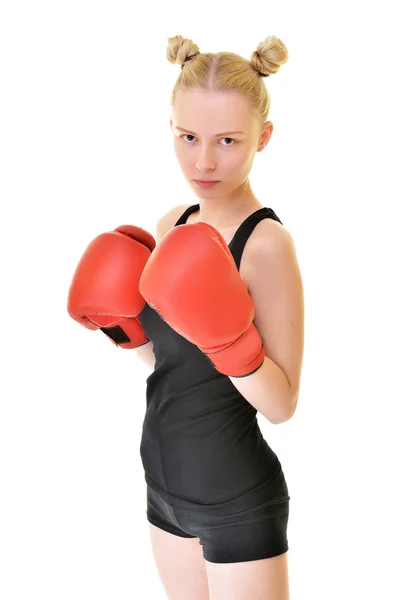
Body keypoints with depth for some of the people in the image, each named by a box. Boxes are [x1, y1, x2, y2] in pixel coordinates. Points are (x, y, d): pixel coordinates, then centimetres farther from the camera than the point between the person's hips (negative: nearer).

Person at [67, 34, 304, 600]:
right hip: (168, 482, 7)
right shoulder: (174, 225, 1)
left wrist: (231, 341, -33)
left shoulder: (267, 242, -21)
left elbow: (282, 404, -19)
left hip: (237, 501, -7)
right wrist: (123, 322, -6)